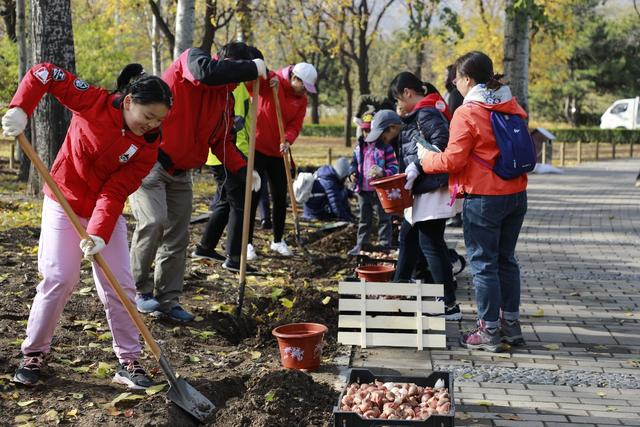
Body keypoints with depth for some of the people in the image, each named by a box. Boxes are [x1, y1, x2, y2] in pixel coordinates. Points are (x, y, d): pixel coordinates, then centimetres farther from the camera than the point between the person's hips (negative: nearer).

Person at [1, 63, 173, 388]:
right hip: (64, 204, -2)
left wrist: (99, 234, -33)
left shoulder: (147, 147, -14)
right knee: (59, 279, -10)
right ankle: (34, 354, 10)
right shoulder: (94, 103, -19)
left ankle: (128, 362, 10)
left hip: (107, 212, 2)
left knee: (120, 285, -2)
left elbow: (114, 193, -19)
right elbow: (43, 73, -17)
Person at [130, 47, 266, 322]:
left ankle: (168, 301, 17)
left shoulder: (226, 100, 10)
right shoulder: (190, 60, -11)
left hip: (180, 173, 8)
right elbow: (206, 72, -35)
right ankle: (140, 291, -4)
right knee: (153, 221, -22)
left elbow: (222, 141, 11)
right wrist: (252, 68, -27)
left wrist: (243, 170, -5)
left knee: (177, 239, 7)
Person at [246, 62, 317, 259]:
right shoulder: (268, 82, -11)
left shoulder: (301, 100, 4)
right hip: (256, 148, -6)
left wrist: (288, 140, -21)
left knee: (280, 198, 9)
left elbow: (295, 126, -2)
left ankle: (278, 241, 24)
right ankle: (247, 243, 5)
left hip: (278, 153, 6)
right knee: (253, 196, -3)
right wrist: (269, 77, -32)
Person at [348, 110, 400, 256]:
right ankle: (361, 244, 27)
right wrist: (353, 172, -1)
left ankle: (385, 245, 14)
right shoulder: (360, 147, 4)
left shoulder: (386, 148, -11)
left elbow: (394, 168, -12)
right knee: (364, 219, 17)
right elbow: (354, 161, 17)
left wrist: (383, 173, -28)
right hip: (363, 190, 5)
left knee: (384, 219, 5)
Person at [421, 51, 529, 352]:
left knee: (483, 263, 3)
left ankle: (489, 331, 8)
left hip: (483, 199, -7)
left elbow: (453, 160, -14)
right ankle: (511, 324, 25)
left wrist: (426, 159, 3)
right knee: (506, 260, 18)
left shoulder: (467, 113, -14)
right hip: (516, 194, 7)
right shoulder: (512, 106, 7)